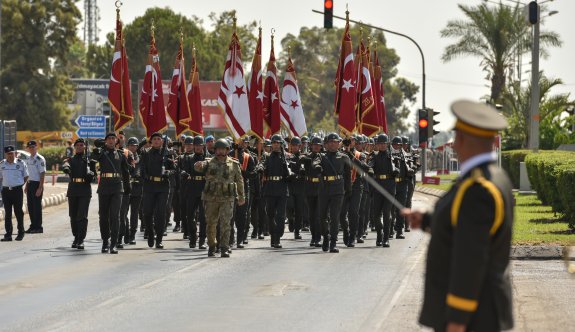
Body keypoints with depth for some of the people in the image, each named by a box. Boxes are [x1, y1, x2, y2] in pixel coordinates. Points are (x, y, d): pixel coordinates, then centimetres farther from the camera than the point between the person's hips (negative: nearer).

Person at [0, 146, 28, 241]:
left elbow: (26, 177, 7)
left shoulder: (21, 163, -2)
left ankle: (21, 233, 12)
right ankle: (8, 234, 8)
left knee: (18, 212, 1)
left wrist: (19, 184, 1)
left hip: (17, 190, -3)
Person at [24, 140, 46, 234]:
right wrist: (26, 186, 18)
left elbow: (42, 174, -14)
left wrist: (40, 188, -18)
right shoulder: (28, 159, 13)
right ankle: (33, 226, 19)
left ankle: (38, 227, 3)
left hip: (37, 184, -8)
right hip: (30, 184, 8)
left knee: (37, 206, -4)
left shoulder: (40, 159, -12)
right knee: (30, 206, 10)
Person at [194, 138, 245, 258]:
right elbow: (200, 166, -15)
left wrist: (242, 196, 16)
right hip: (211, 198, 1)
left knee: (225, 223, -11)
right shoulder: (210, 163, 6)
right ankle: (211, 247, 23)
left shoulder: (234, 164, 6)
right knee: (211, 224, 8)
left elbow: (239, 181, 14)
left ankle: (224, 249, -12)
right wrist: (198, 165, -39)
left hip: (227, 199, -1)